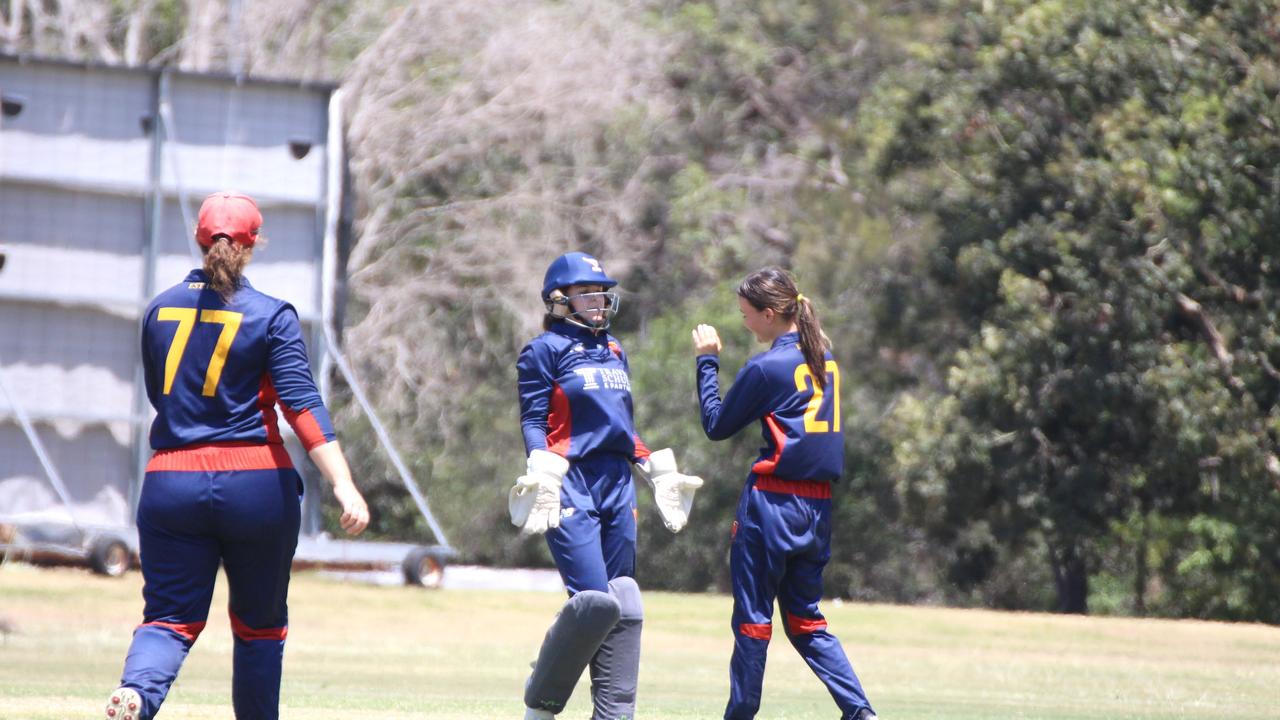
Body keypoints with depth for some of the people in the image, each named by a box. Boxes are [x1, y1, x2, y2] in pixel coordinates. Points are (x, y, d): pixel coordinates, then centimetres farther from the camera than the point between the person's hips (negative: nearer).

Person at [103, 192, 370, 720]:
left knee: (170, 617, -1)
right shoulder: (271, 316, -3)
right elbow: (303, 406, -13)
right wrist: (344, 487, -19)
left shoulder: (160, 310, 8)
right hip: (258, 487, -2)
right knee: (260, 623, 14)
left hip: (171, 486, 2)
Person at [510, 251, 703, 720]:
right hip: (571, 486, -7)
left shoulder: (614, 351, 20)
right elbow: (533, 422, -7)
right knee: (595, 602, -17)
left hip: (618, 485, 7)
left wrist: (659, 472, 18)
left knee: (623, 605, 2)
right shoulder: (545, 350, 0)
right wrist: (542, 480, -20)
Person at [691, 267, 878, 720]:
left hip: (773, 503, -7)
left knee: (752, 615, 3)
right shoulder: (825, 360, 10)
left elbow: (716, 425, -2)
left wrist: (707, 362, 6)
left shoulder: (766, 368, -12)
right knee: (805, 618, 13)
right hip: (819, 505, 7)